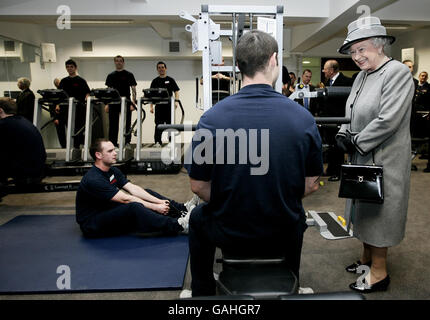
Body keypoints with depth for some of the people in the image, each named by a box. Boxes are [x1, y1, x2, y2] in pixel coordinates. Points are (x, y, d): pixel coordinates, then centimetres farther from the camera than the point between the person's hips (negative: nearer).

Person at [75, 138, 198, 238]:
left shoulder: (113, 171, 4)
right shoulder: (93, 180, -24)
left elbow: (133, 189, -4)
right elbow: (125, 199, -27)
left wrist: (159, 201, -16)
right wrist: (155, 207, -26)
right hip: (92, 225, -9)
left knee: (147, 193, 1)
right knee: (134, 207, -34)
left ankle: (181, 209, -5)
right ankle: (178, 226, -35)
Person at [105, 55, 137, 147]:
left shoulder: (129, 75, 4)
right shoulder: (110, 76, 13)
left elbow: (133, 89, -1)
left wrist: (133, 103, -12)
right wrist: (107, 104, 7)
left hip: (126, 103, -3)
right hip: (113, 103, 3)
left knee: (126, 124, -1)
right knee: (113, 125, 4)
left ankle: (127, 143, 4)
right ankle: (113, 143, 12)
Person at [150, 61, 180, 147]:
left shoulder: (170, 80, 8)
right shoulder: (155, 81, 11)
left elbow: (176, 91, 5)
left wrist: (176, 101, -12)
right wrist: (151, 106, 1)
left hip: (169, 105, -1)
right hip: (159, 105, 1)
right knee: (158, 124, -4)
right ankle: (158, 141, -3)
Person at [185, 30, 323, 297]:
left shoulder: (212, 118, -18)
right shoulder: (303, 117, -13)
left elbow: (198, 186, -9)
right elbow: (310, 185, -3)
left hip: (228, 232, -1)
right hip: (283, 233, 2)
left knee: (199, 217, 32)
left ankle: (202, 292, 45)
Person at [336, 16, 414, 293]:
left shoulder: (397, 73, -15)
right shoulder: (363, 75, 10)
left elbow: (388, 120, -23)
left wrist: (357, 142, -15)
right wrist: (344, 135, -4)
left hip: (384, 160, -8)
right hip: (362, 159, 8)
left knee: (378, 212, 3)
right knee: (364, 209, 18)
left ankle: (379, 273, 19)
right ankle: (367, 258, 37)